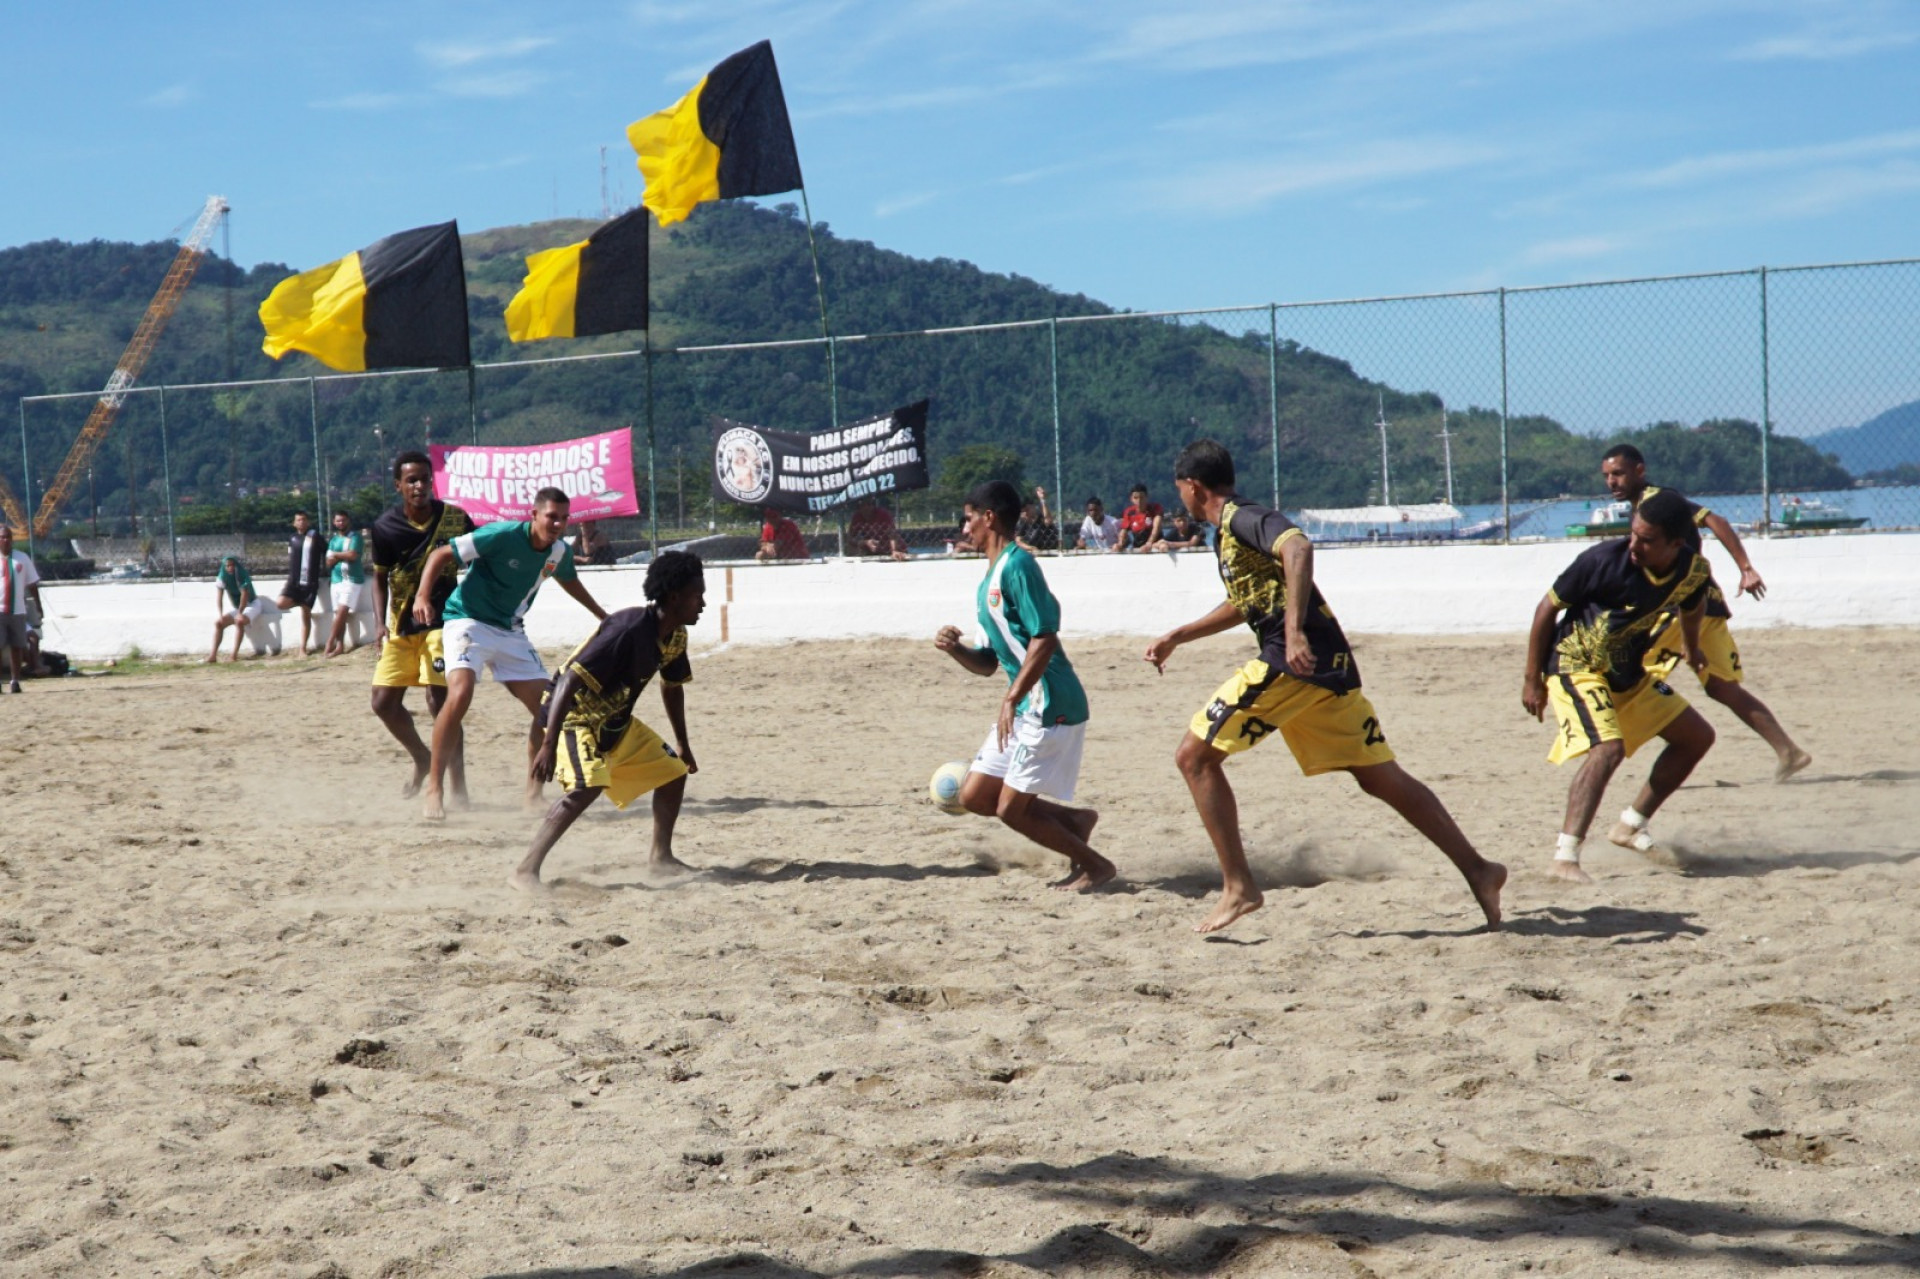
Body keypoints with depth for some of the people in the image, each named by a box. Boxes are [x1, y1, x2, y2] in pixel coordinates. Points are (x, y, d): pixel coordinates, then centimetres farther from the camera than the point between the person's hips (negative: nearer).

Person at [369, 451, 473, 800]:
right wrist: (380, 622, -4)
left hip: (441, 620, -4)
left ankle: (458, 784, -5)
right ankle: (422, 759, 29)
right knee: (384, 701, 2)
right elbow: (380, 576, 7)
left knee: (439, 700, -13)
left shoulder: (455, 519, -8)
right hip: (401, 624, 4)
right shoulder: (386, 526, -4)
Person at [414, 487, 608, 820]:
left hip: (511, 631, 7)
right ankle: (433, 787, -20)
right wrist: (422, 597, -29)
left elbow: (568, 580, 26)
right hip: (469, 621, -7)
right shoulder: (502, 535, -20)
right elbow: (441, 555, -16)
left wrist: (602, 615, 34)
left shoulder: (560, 551, 0)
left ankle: (534, 790, 16)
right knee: (460, 694, -29)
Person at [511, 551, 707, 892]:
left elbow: (672, 687, 20)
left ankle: (661, 857, 26)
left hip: (616, 722, 9)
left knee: (673, 772, 11)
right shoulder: (629, 629, -28)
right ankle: (526, 870, -27)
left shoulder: (675, 636, 0)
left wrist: (682, 744, 27)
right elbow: (570, 681, -33)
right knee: (588, 784, -30)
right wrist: (548, 746, -38)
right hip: (575, 715, -9)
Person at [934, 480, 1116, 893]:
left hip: (1051, 706, -10)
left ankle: (1095, 866, 7)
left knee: (1011, 808, -7)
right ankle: (1074, 820, 19)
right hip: (1024, 708, 10)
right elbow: (988, 662, 21)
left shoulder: (1017, 565, -13)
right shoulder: (989, 581, 18)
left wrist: (1012, 698, -25)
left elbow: (1045, 638, -22)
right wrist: (955, 649, 1)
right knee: (975, 795, 10)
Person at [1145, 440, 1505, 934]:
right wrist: (1178, 637, 46)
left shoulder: (1239, 518, -5)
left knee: (1194, 756, -4)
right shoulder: (1230, 529, 25)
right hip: (1327, 666, 10)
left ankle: (1238, 888, -7)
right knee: (1382, 778, 10)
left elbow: (1297, 546, -26)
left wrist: (1294, 632, -34)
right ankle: (1477, 870, 7)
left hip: (1291, 661, -10)